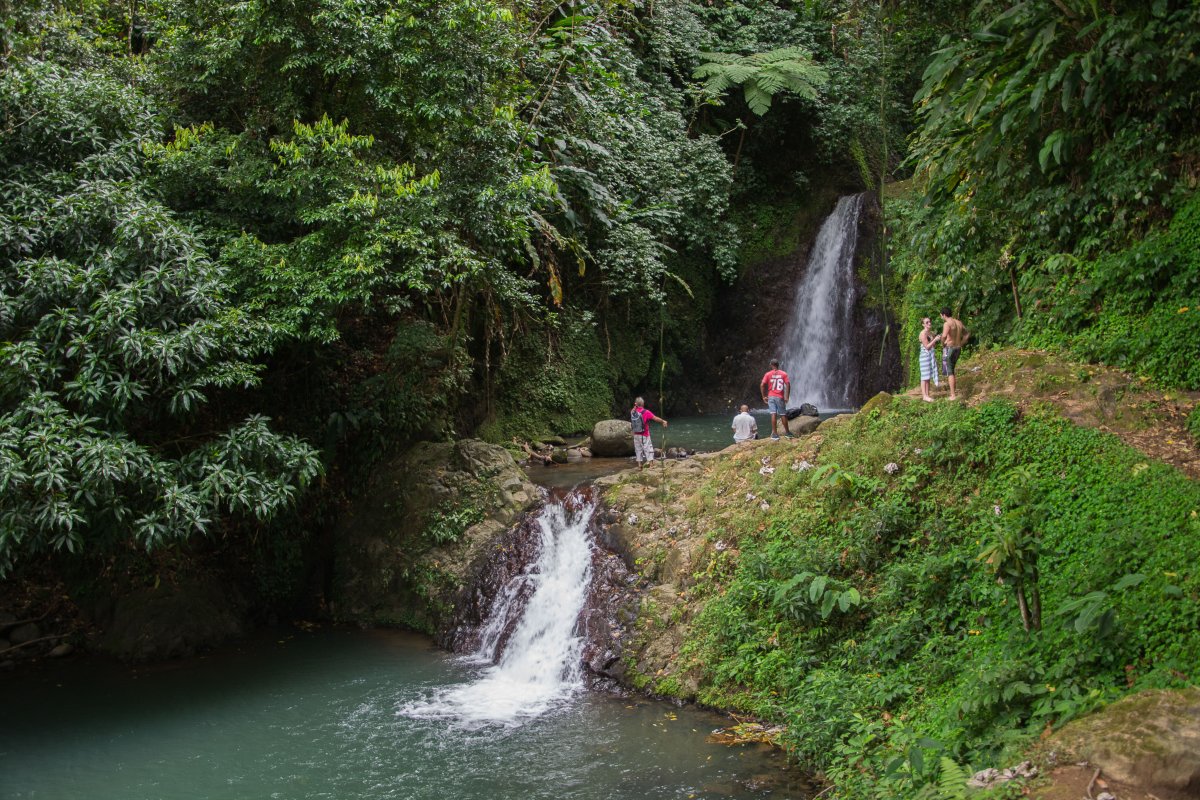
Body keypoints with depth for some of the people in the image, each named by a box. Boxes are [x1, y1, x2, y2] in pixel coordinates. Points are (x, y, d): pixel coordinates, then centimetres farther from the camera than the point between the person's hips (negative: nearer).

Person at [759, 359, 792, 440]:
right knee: (783, 414, 9)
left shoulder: (768, 374, 1)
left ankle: (774, 433, -8)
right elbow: (788, 384, -8)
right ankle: (787, 432, 19)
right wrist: (787, 396, -4)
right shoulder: (783, 374, 2)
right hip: (780, 397, 0)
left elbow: (762, 385, -7)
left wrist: (764, 396, 0)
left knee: (773, 414, -3)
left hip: (771, 397, 0)